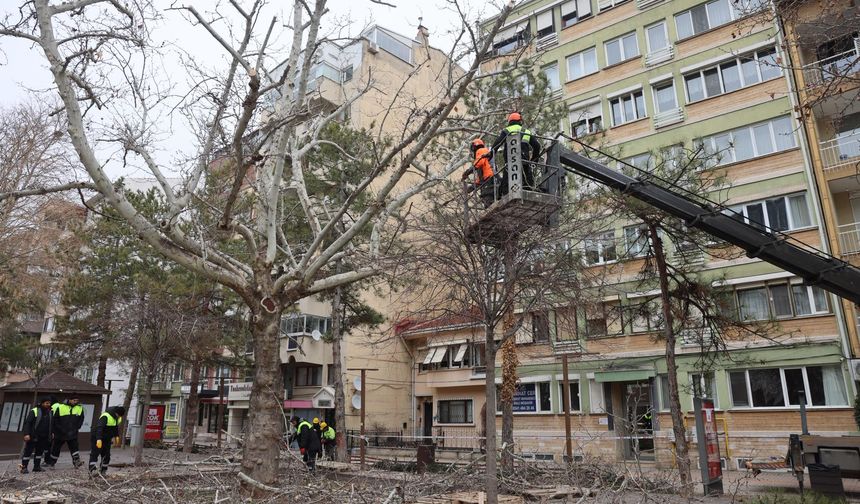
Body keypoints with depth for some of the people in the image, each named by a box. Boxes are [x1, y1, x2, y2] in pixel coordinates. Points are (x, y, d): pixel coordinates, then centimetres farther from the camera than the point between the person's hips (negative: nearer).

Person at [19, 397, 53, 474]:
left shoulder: (49, 412, 11)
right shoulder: (34, 411, -9)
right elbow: (27, 423, -13)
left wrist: (51, 434, 16)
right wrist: (26, 434, -22)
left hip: (43, 438, 6)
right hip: (33, 436, -6)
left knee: (39, 452, 11)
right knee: (28, 451, -2)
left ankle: (37, 467, 19)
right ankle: (24, 467, 5)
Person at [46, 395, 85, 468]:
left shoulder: (80, 408, 0)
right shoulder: (60, 407, -10)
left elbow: (81, 420, 8)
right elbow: (55, 420, -6)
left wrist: (76, 429, -3)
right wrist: (62, 430, -11)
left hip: (73, 434, 1)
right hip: (60, 434, -1)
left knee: (74, 447, -10)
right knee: (56, 448, 12)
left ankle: (76, 461, -13)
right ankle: (50, 463, 29)